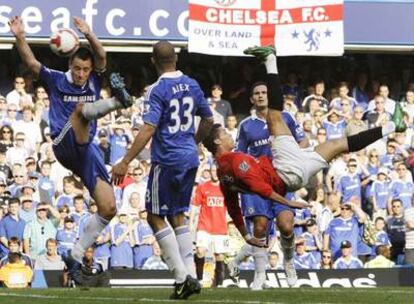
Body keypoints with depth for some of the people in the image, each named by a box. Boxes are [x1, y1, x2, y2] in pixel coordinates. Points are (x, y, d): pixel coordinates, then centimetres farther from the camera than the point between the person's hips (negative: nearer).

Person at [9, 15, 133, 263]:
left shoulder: (94, 81, 12)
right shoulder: (56, 80, 7)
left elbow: (102, 58, -8)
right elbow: (31, 62, -6)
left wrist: (89, 34, -26)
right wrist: (20, 37, -23)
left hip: (88, 150, 4)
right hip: (65, 146, -4)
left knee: (109, 209, -5)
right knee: (81, 109, -31)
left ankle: (77, 254, 5)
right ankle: (116, 101, -62)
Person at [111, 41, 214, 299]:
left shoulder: (158, 90, -14)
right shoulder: (191, 85, 7)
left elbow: (148, 130, -22)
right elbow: (208, 120, 18)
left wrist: (125, 163, -22)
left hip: (167, 160, -7)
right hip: (190, 159, 7)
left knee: (156, 217, 3)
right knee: (178, 215, 18)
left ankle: (182, 277, -4)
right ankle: (191, 275, 9)